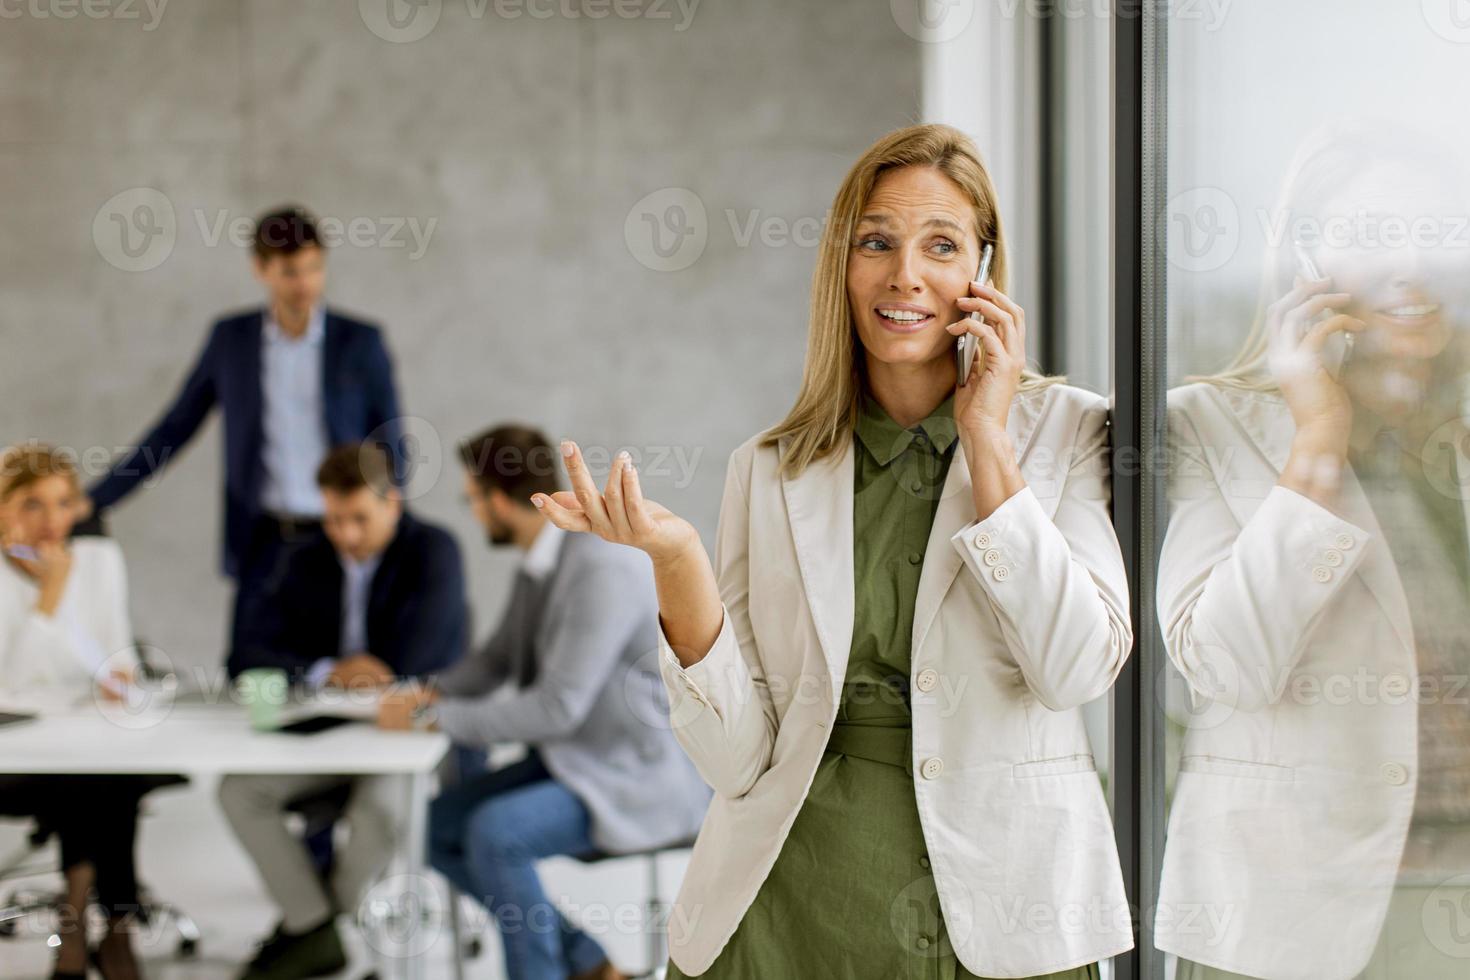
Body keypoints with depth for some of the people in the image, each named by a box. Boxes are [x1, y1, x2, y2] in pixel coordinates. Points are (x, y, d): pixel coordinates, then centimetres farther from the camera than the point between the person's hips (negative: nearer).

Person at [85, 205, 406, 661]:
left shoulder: (360, 342, 0)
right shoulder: (230, 338, 4)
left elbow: (390, 446, 5)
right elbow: (173, 429, 9)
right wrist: (94, 499, 4)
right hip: (265, 543, 1)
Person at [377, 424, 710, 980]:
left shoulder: (602, 569, -25)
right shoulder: (541, 562, 5)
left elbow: (557, 707, -28)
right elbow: (499, 659, 17)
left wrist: (436, 719, -21)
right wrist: (432, 695, -3)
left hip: (644, 782, -10)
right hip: (576, 760, 10)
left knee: (495, 832, -29)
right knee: (440, 827, 1)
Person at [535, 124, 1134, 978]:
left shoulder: (1063, 430, -1)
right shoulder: (769, 472, 3)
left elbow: (1079, 668, -14)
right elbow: (739, 758, -2)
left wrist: (988, 440, -11)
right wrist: (676, 562, -17)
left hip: (996, 907, -1)